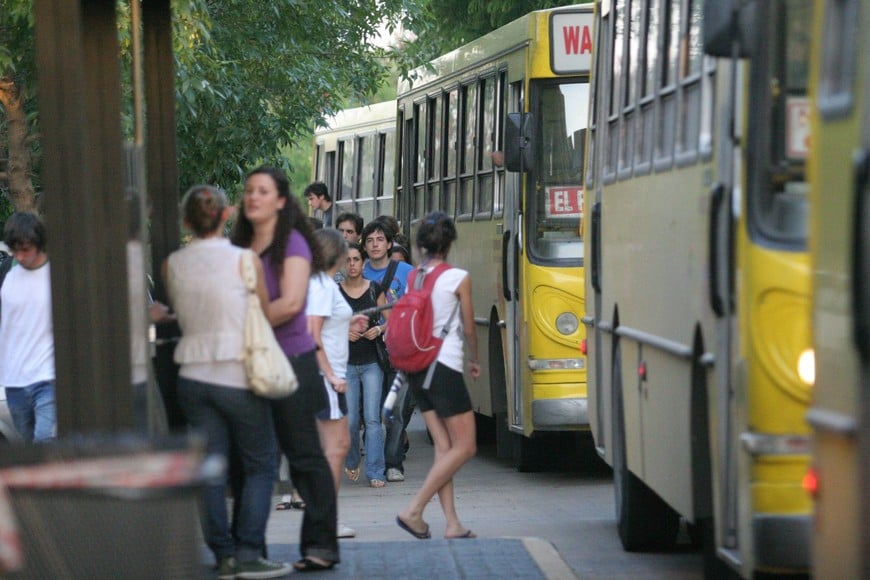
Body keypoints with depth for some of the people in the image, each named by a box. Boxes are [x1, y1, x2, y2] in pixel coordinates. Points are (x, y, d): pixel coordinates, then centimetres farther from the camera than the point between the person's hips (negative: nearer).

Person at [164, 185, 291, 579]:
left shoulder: (172, 265, 3)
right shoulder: (244, 261, -7)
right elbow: (266, 314, 4)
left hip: (193, 376, 4)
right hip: (238, 375, -4)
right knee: (260, 465, 6)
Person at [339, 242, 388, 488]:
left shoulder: (375, 290, 4)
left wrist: (378, 329, -11)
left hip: (372, 362, 0)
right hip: (346, 363, 0)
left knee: (373, 418, -8)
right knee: (350, 420, -1)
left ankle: (375, 473, -6)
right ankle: (351, 463, 26)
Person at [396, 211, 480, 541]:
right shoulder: (458, 278, -8)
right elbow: (468, 328, 1)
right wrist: (474, 360, 19)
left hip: (416, 367, 6)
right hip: (445, 366, -6)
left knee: (443, 447, 10)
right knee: (464, 448, 1)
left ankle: (452, 523, 4)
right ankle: (414, 510, -9)